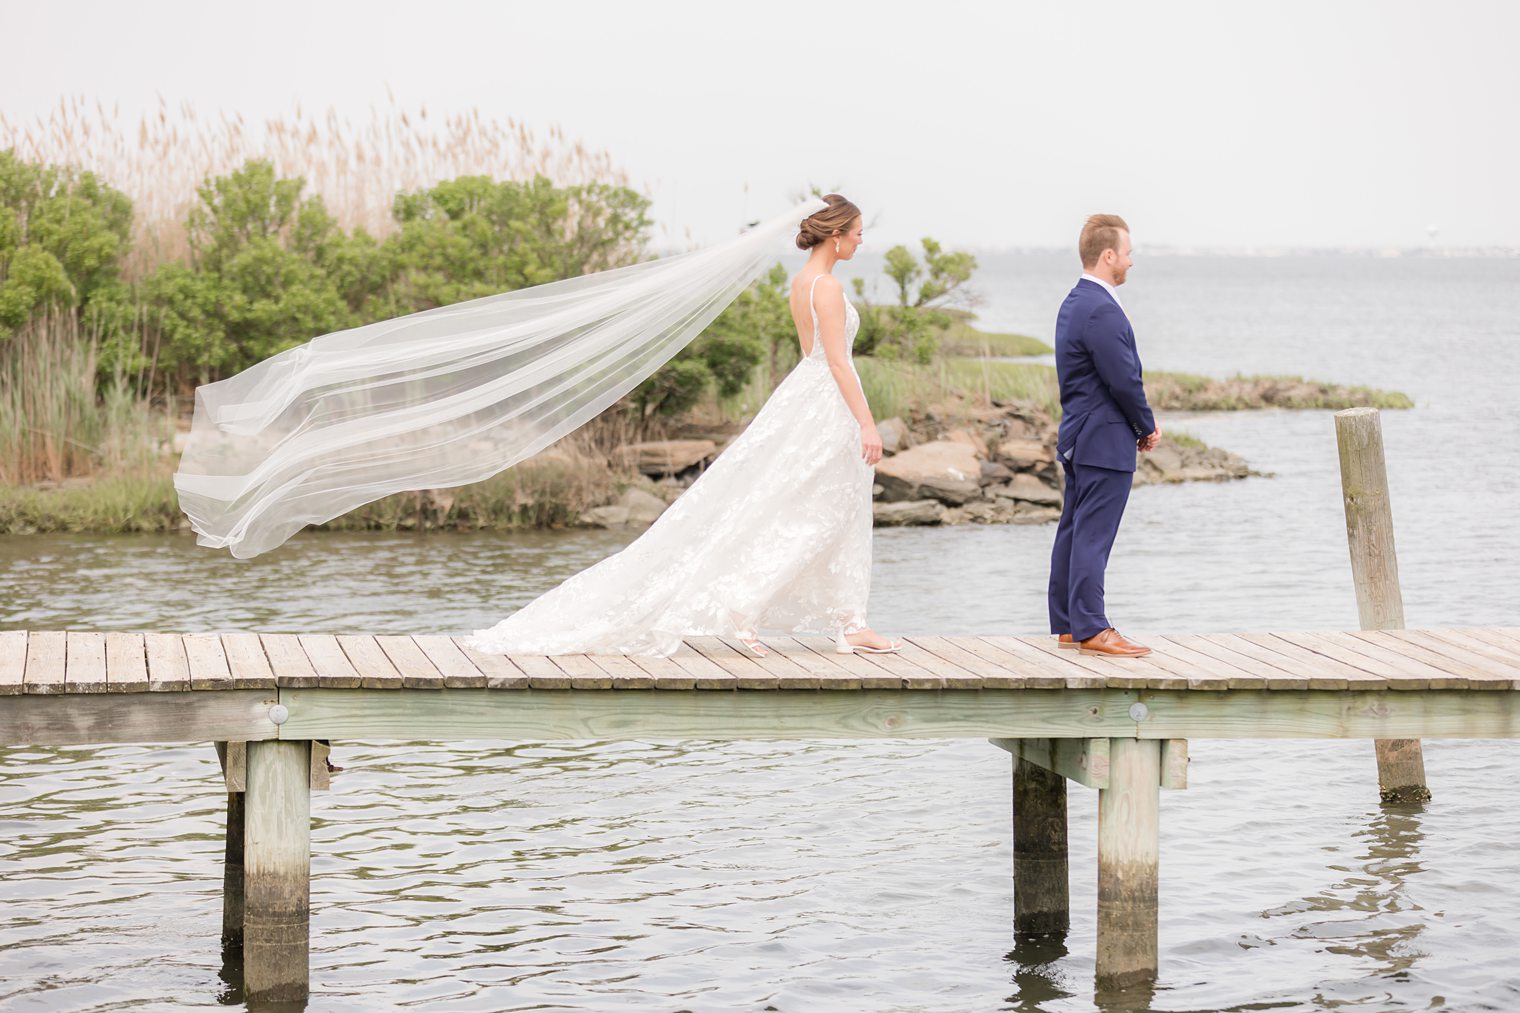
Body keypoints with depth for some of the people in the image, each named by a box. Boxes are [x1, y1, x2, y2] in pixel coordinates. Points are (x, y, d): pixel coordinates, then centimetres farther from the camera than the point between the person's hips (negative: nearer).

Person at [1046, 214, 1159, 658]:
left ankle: (1067, 624, 19)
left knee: (1073, 533, 13)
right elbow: (1125, 380, -20)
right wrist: (1148, 428, -5)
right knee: (1093, 536, -8)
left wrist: (1141, 423, 9)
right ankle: (1091, 629, -6)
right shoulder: (1101, 310, -19)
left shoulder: (1074, 304, 13)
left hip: (1077, 438, 10)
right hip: (1105, 442, -10)